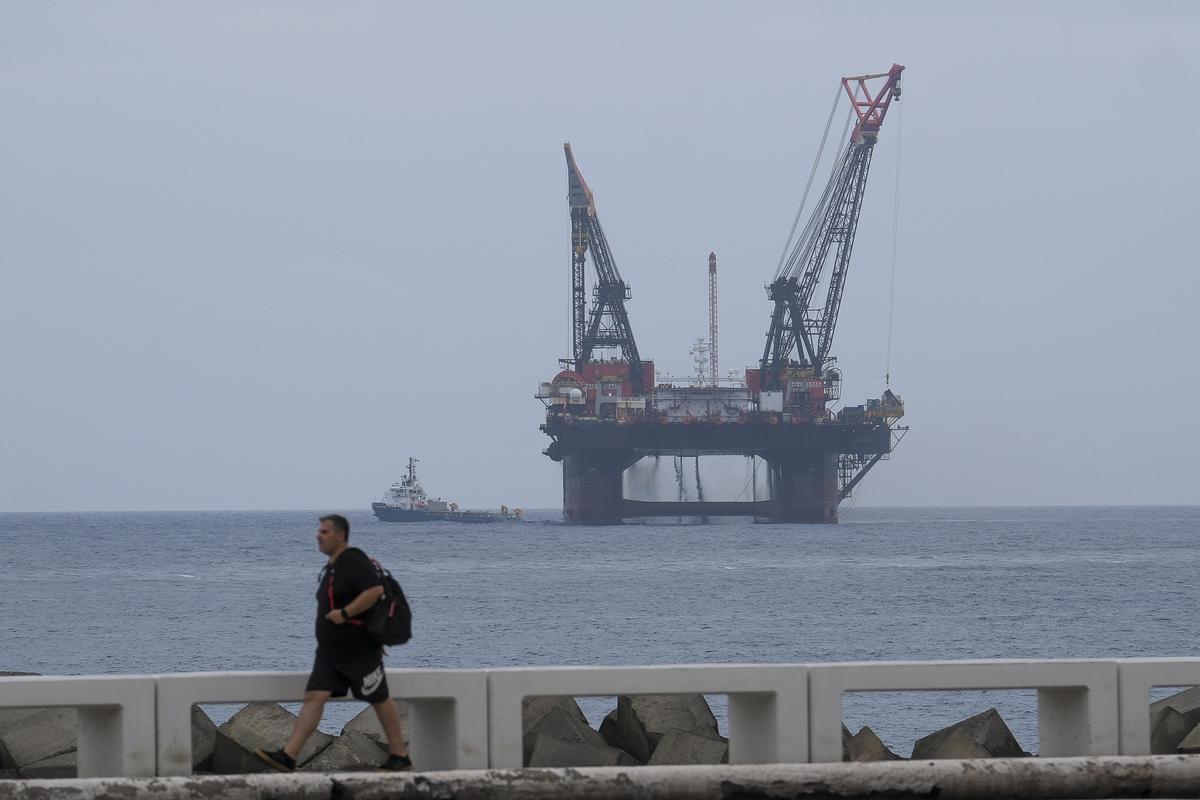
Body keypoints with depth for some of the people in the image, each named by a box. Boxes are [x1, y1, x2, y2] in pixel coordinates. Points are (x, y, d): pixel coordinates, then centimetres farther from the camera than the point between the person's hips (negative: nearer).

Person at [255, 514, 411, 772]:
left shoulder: (354, 561, -15)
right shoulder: (332, 566, 15)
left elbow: (375, 590, -27)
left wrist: (344, 613, -27)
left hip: (359, 651, -9)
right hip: (330, 651, 9)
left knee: (380, 700, 3)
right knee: (313, 697, -3)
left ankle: (400, 757, 15)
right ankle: (288, 757, -11)